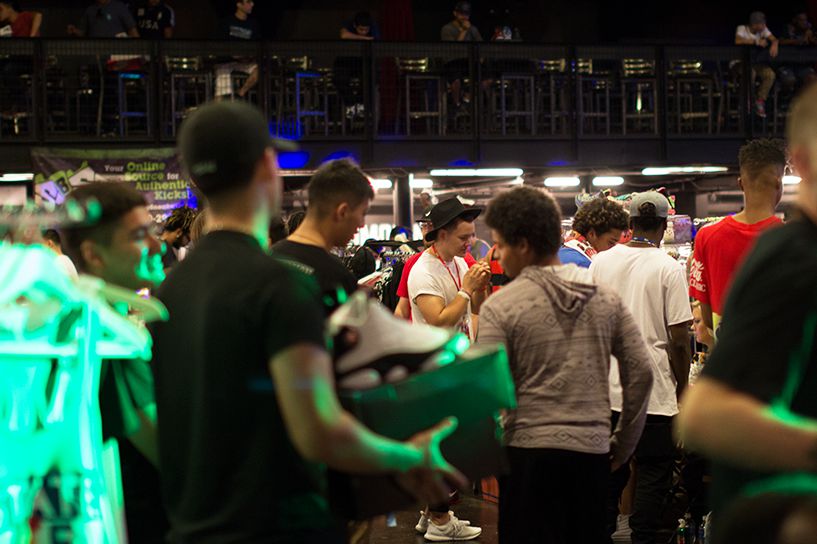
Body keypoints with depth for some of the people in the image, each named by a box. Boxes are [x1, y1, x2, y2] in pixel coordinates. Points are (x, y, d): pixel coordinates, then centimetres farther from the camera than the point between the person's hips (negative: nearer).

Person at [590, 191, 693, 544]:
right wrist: (682, 389, 1)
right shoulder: (669, 268, -10)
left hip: (607, 389, 5)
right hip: (653, 390, -4)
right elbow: (679, 340, -11)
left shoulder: (601, 262, 3)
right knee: (653, 475, 5)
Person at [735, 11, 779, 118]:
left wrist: (775, 44, -31)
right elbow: (738, 41, -30)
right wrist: (756, 42, -29)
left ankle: (760, 101, -11)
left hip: (756, 62, 5)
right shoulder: (742, 29, -10)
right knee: (751, 73, -37)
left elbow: (774, 39, -6)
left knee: (770, 74, -24)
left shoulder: (763, 29, 4)